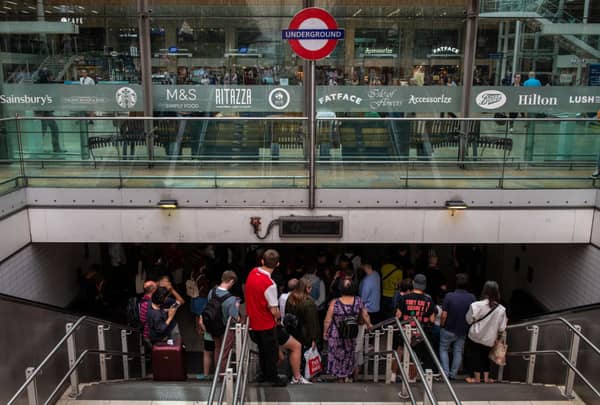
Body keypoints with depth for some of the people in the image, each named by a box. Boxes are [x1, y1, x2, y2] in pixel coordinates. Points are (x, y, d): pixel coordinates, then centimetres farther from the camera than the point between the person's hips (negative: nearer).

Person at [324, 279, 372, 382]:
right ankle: (348, 376, 36)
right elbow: (365, 315, -1)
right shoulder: (358, 301, -14)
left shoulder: (334, 303, -22)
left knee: (337, 355, 19)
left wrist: (325, 332, 1)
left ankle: (340, 377, 29)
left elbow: (328, 320, -15)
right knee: (349, 354, 26)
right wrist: (369, 325, 18)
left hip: (336, 336, -2)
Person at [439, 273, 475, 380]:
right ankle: (453, 374, 18)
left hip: (448, 330, -2)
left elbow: (444, 315, -17)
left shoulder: (449, 296, -19)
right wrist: (468, 326, 13)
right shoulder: (472, 298, -10)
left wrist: (442, 326, 0)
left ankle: (445, 372, 9)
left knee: (443, 349, 15)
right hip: (463, 331, 2)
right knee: (458, 352, 15)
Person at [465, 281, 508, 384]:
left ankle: (477, 378, 19)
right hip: (489, 339, 2)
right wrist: (497, 335, 14)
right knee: (485, 357, 21)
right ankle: (486, 378, 26)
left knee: (475, 356, 12)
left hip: (475, 337, -2)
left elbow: (469, 320, -9)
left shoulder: (477, 305, -20)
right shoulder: (501, 310, -13)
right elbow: (501, 328, -7)